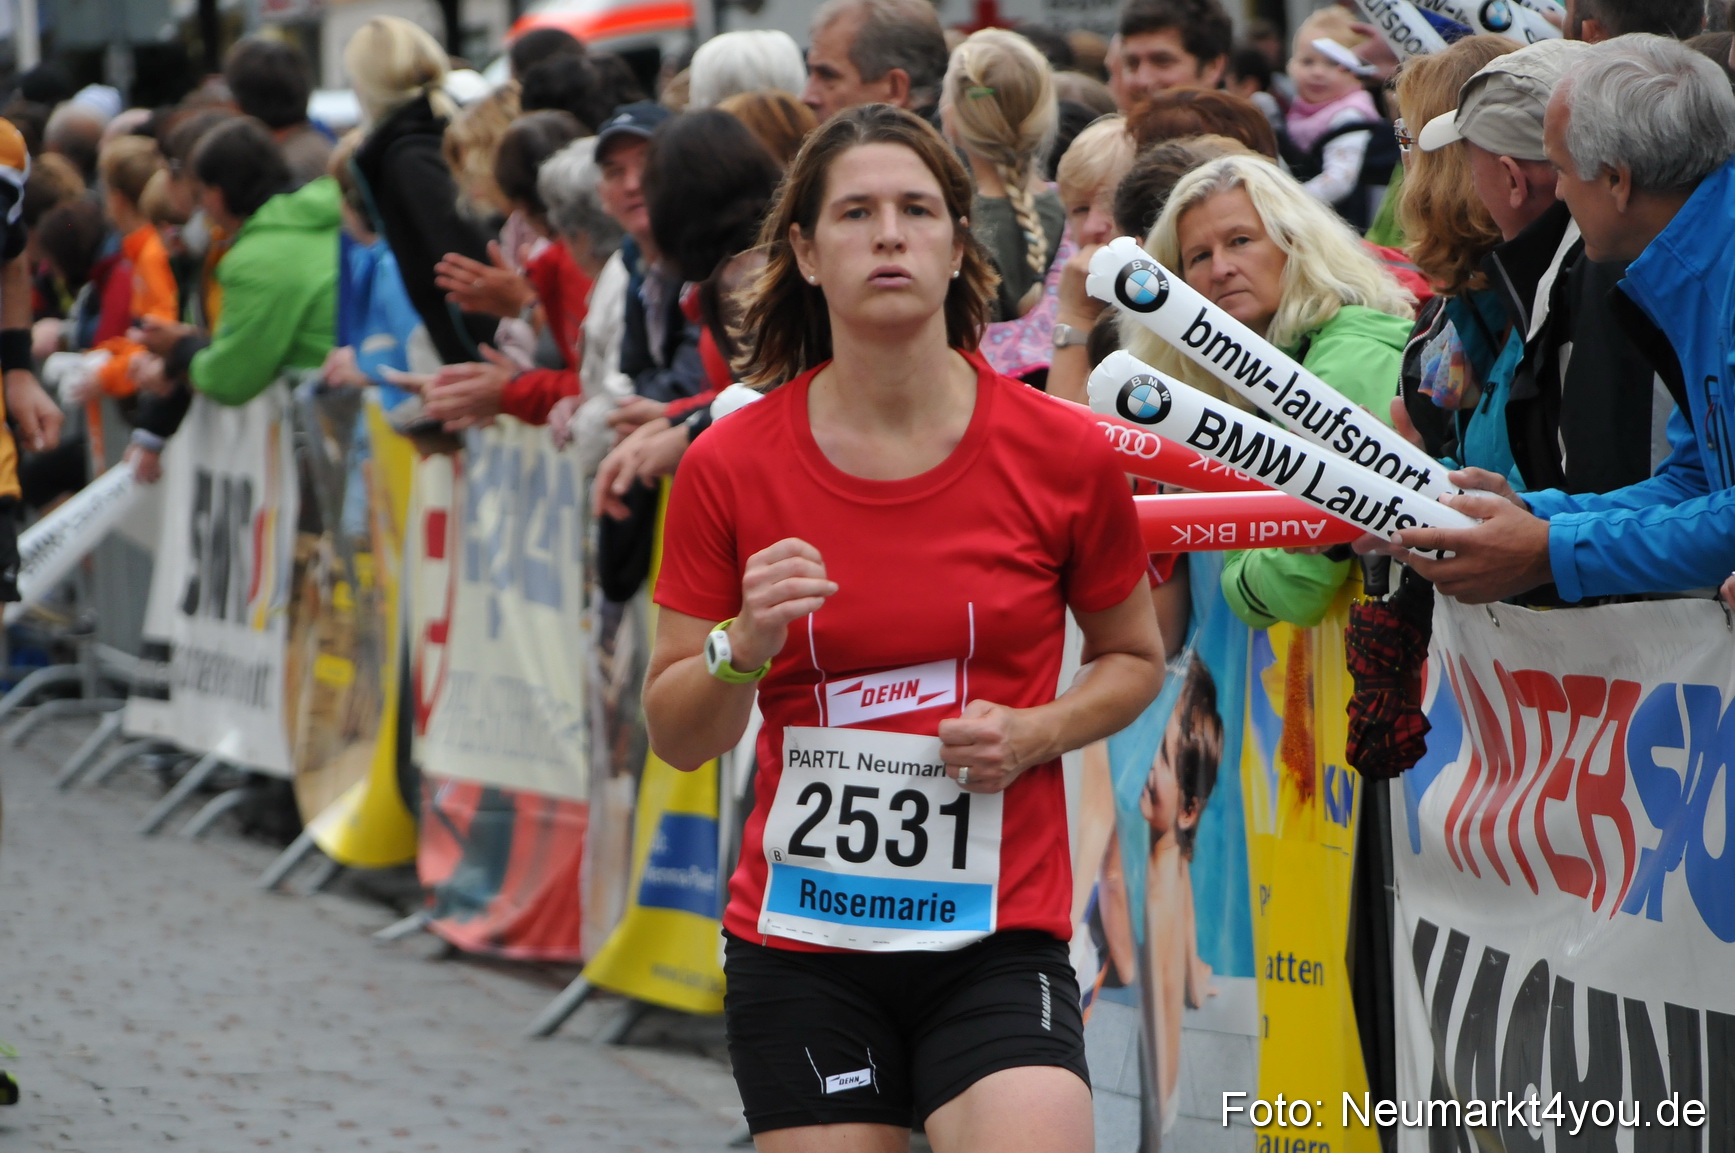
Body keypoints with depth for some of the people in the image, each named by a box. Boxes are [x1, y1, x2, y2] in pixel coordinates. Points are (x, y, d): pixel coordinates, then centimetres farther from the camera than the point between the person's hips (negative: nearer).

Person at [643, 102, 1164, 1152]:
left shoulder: (1062, 453, -3)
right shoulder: (731, 466, -1)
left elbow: (1135, 658, 13)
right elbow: (678, 739, 4)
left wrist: (1033, 732, -7)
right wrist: (745, 646, -16)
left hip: (998, 938, -1)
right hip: (799, 943, 1)